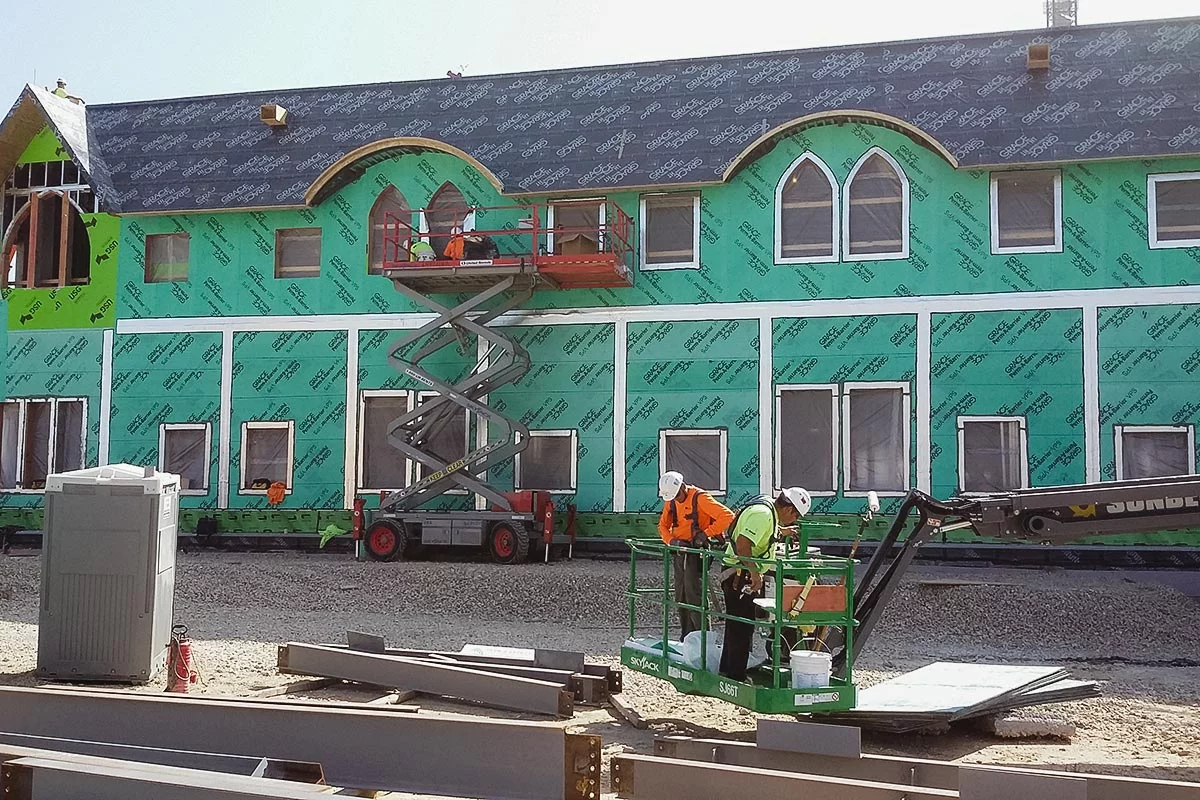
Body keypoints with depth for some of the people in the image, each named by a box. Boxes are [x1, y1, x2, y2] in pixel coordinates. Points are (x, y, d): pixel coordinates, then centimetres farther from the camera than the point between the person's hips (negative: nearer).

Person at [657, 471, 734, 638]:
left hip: (697, 551, -8)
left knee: (694, 594, -12)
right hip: (679, 552, 8)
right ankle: (686, 637, 19)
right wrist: (672, 540, -5)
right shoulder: (671, 501, 7)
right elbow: (663, 525, 15)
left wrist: (705, 533, -21)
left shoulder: (700, 497, -15)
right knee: (681, 596, 10)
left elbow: (728, 516, -21)